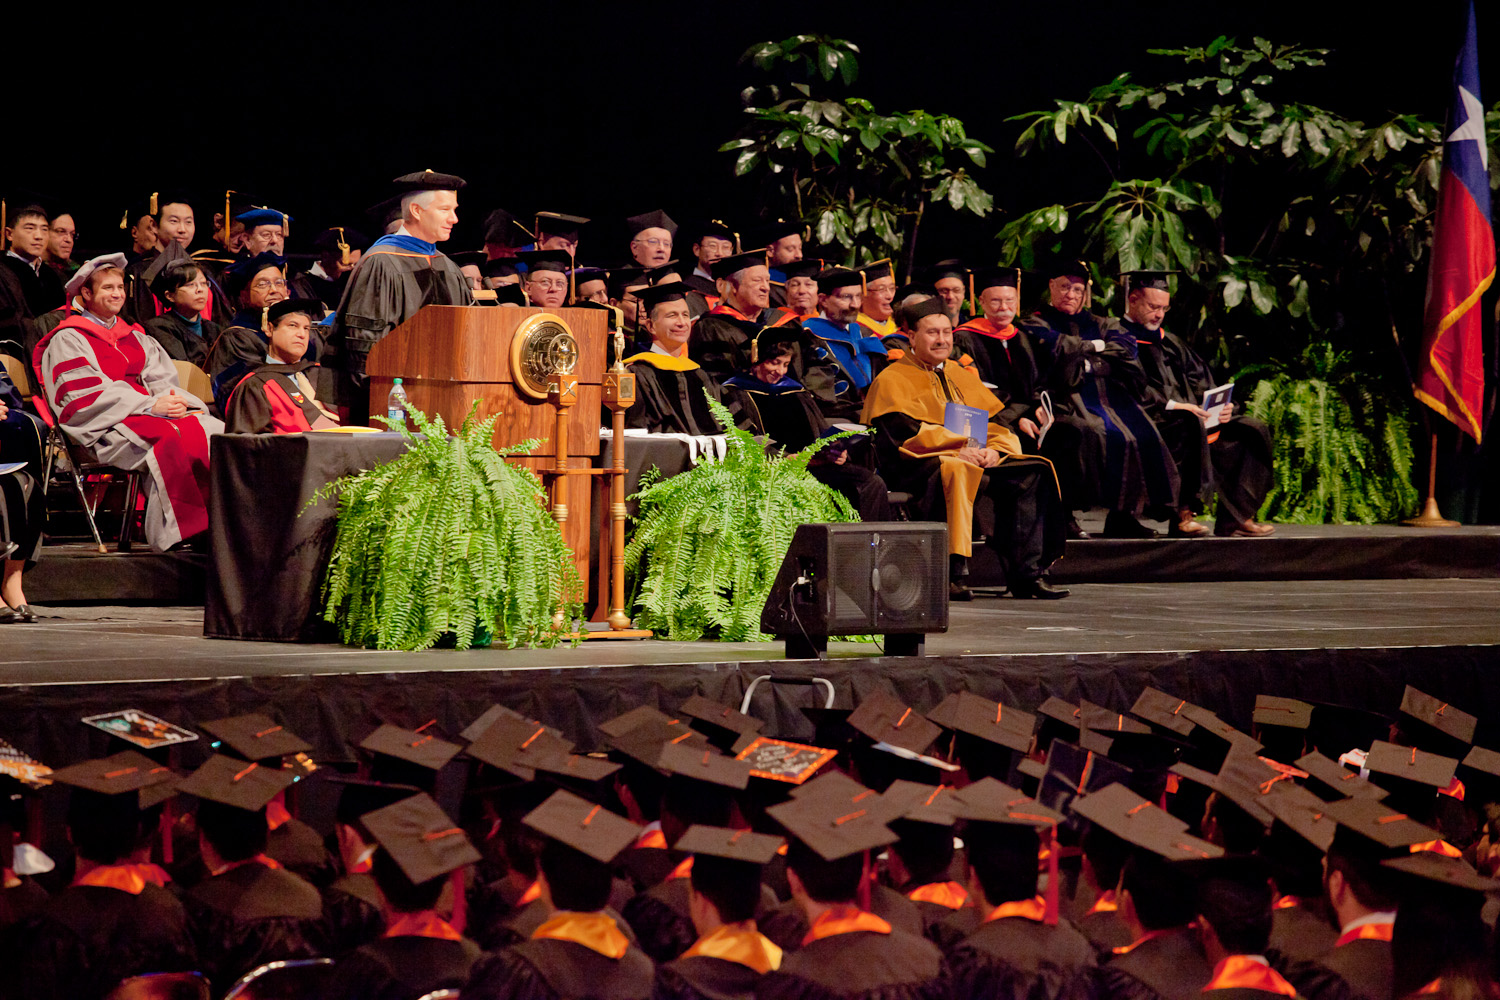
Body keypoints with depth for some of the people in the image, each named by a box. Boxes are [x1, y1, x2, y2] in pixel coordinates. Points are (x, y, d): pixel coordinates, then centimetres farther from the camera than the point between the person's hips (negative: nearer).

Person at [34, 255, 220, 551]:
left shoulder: (134, 337, 27)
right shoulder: (68, 340, 7)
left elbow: (162, 379, 16)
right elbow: (84, 394, -6)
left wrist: (174, 399, -10)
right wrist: (150, 405, -16)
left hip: (149, 411, 6)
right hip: (105, 426, -6)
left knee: (216, 431, -25)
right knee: (172, 438, -37)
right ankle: (183, 531, -38)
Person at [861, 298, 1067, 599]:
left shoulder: (963, 377, 23)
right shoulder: (893, 380, 2)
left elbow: (996, 423, 15)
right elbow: (900, 433, -12)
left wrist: (994, 450, -9)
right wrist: (958, 451, -22)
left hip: (977, 461, 6)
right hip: (919, 464, -6)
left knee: (1032, 471, -16)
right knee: (956, 471, -39)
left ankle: (1026, 574, -23)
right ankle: (949, 573, -43)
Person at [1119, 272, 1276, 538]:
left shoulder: (1169, 342, 27)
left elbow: (1200, 379, 20)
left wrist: (1221, 406, -1)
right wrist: (1171, 405, -24)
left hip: (1191, 415, 8)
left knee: (1251, 431, -3)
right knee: (1187, 426, -39)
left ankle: (1235, 519, -11)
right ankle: (1183, 514, -37)